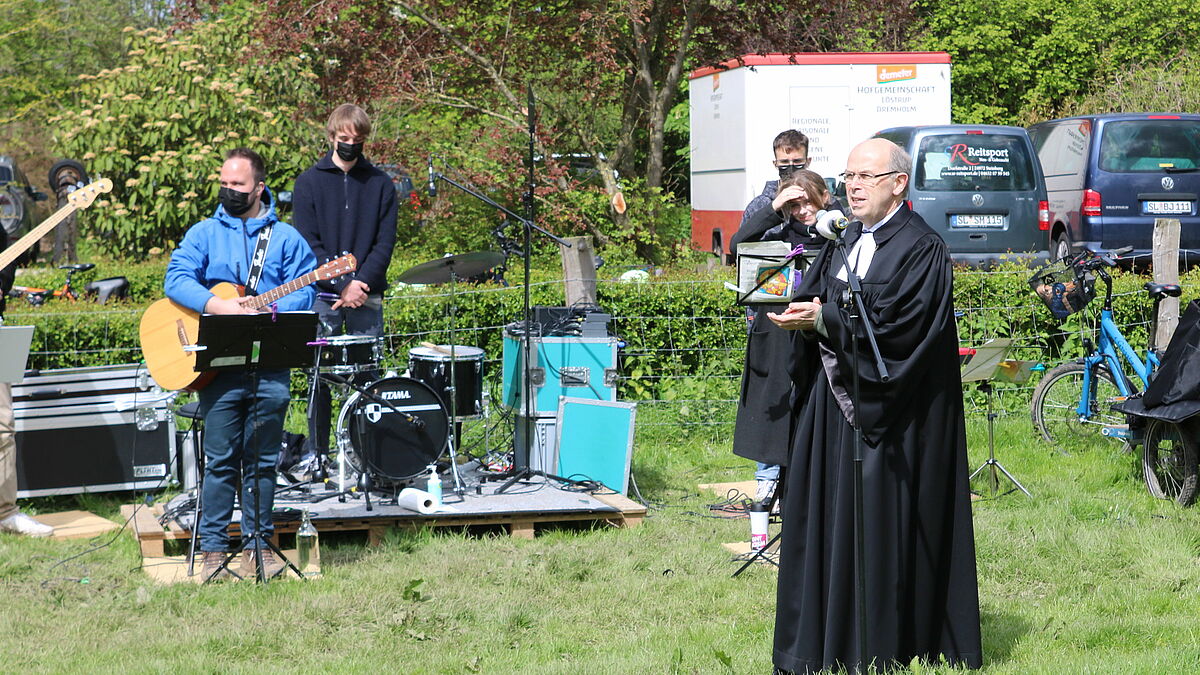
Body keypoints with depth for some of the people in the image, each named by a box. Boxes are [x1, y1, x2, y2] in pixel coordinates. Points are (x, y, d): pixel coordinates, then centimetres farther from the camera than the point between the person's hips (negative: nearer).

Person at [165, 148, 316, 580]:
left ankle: (258, 544, 15)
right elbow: (177, 278, -5)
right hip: (219, 364, -1)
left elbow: (302, 293, 1)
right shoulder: (204, 234, 8)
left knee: (262, 460, 7)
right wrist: (218, 306, -21)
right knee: (220, 460, 0)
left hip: (270, 365, 1)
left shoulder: (286, 238, 9)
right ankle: (213, 549, 5)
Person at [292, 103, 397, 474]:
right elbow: (308, 243, -2)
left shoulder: (380, 183, 9)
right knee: (319, 374, -1)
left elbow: (385, 242, 3)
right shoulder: (310, 182, 4)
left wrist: (361, 283, -11)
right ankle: (315, 450, 9)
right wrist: (342, 285, -12)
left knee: (368, 373, -1)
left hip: (367, 295, 1)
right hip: (323, 295, -1)